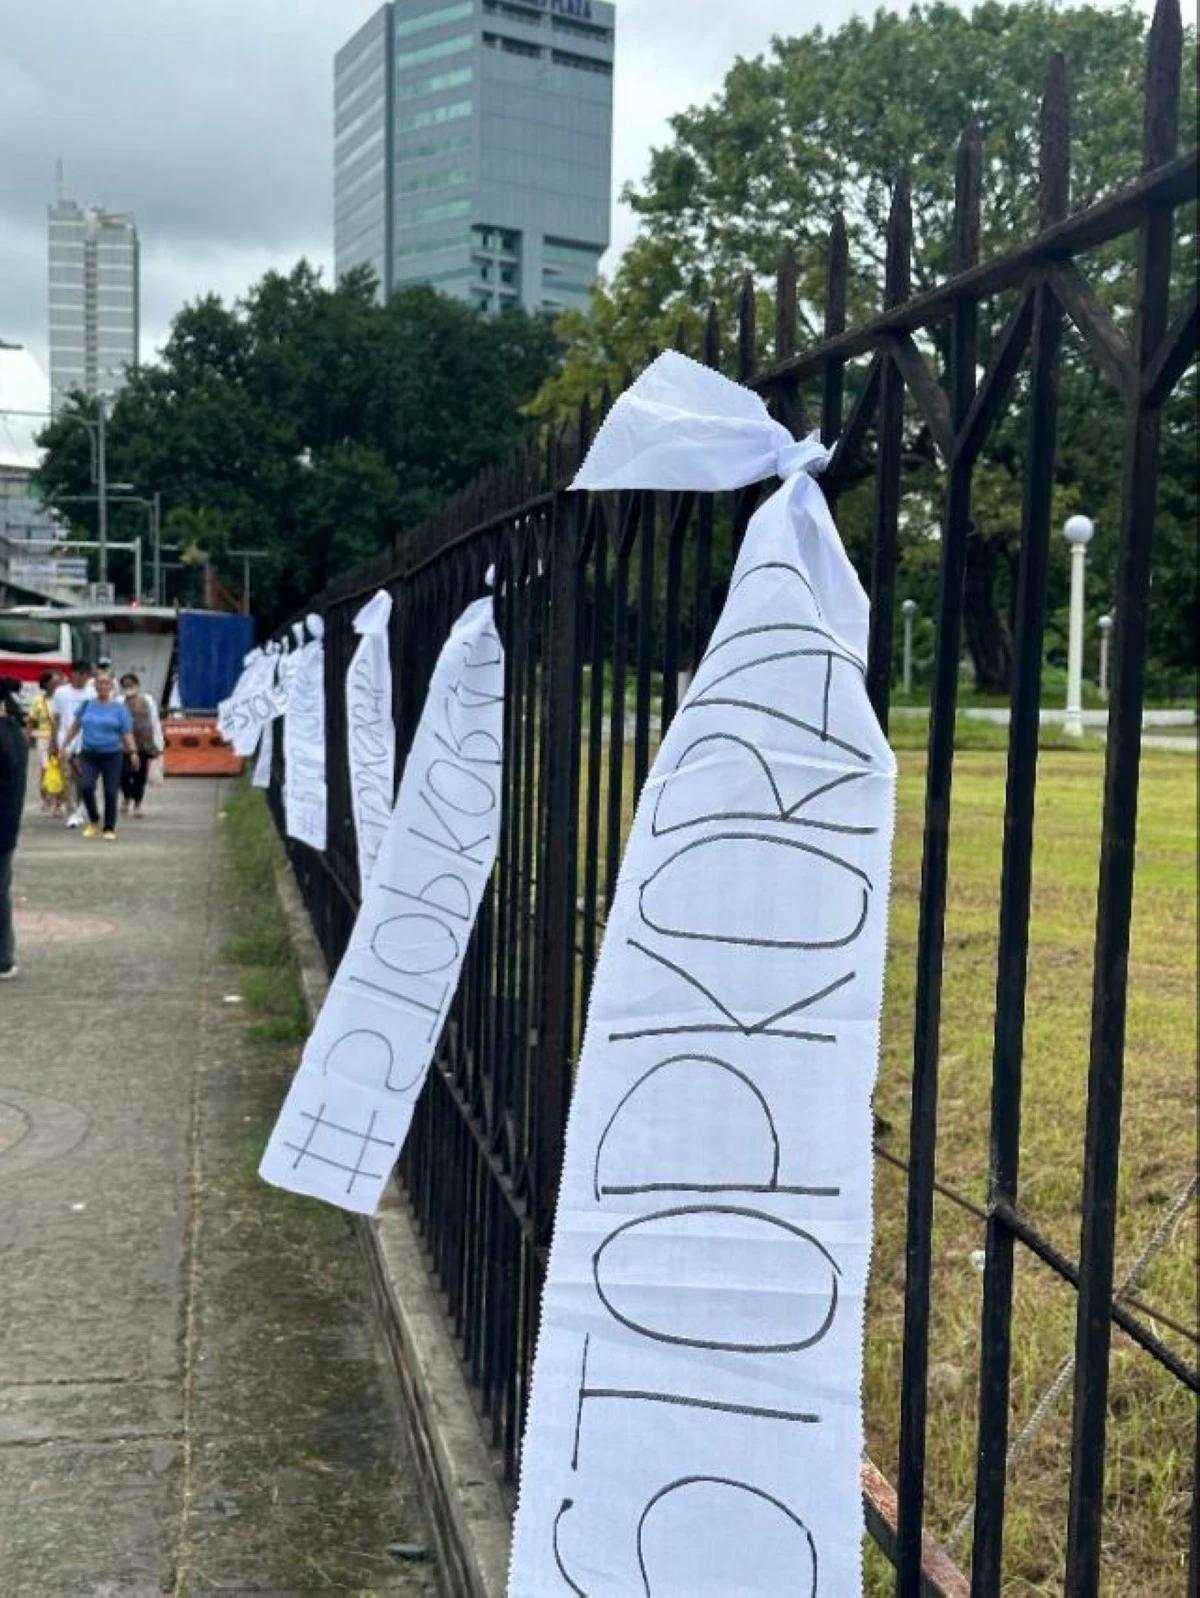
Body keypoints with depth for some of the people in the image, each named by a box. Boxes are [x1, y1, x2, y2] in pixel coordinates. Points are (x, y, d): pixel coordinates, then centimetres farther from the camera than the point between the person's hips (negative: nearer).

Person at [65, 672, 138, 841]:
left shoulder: (118, 707, 1)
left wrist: (133, 751, -15)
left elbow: (127, 732, -2)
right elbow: (76, 726, 16)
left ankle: (110, 829, 14)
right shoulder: (87, 704, 7)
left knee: (111, 792, 0)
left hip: (112, 755, -1)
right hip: (89, 754, 1)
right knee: (86, 787, -17)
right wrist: (65, 745, 15)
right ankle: (93, 821, 6)